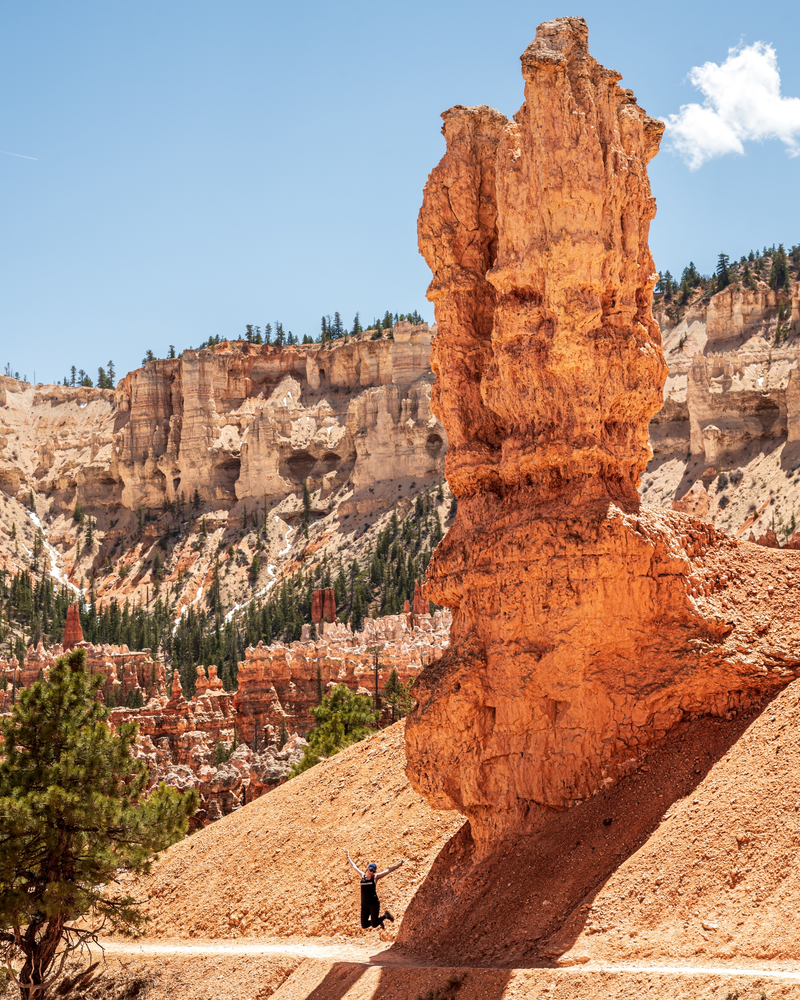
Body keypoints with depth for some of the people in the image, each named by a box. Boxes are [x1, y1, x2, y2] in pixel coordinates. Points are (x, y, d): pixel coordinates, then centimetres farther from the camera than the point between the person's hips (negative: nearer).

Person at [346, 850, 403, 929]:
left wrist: (399, 864, 0)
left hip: (374, 903, -4)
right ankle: (379, 921, 30)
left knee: (374, 925, -11)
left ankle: (386, 915, 19)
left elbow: (389, 870, 2)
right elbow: (354, 867, 25)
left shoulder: (375, 877, 2)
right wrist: (348, 858, 34)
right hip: (364, 904, 4)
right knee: (364, 925, 1)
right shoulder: (362, 876, 11)